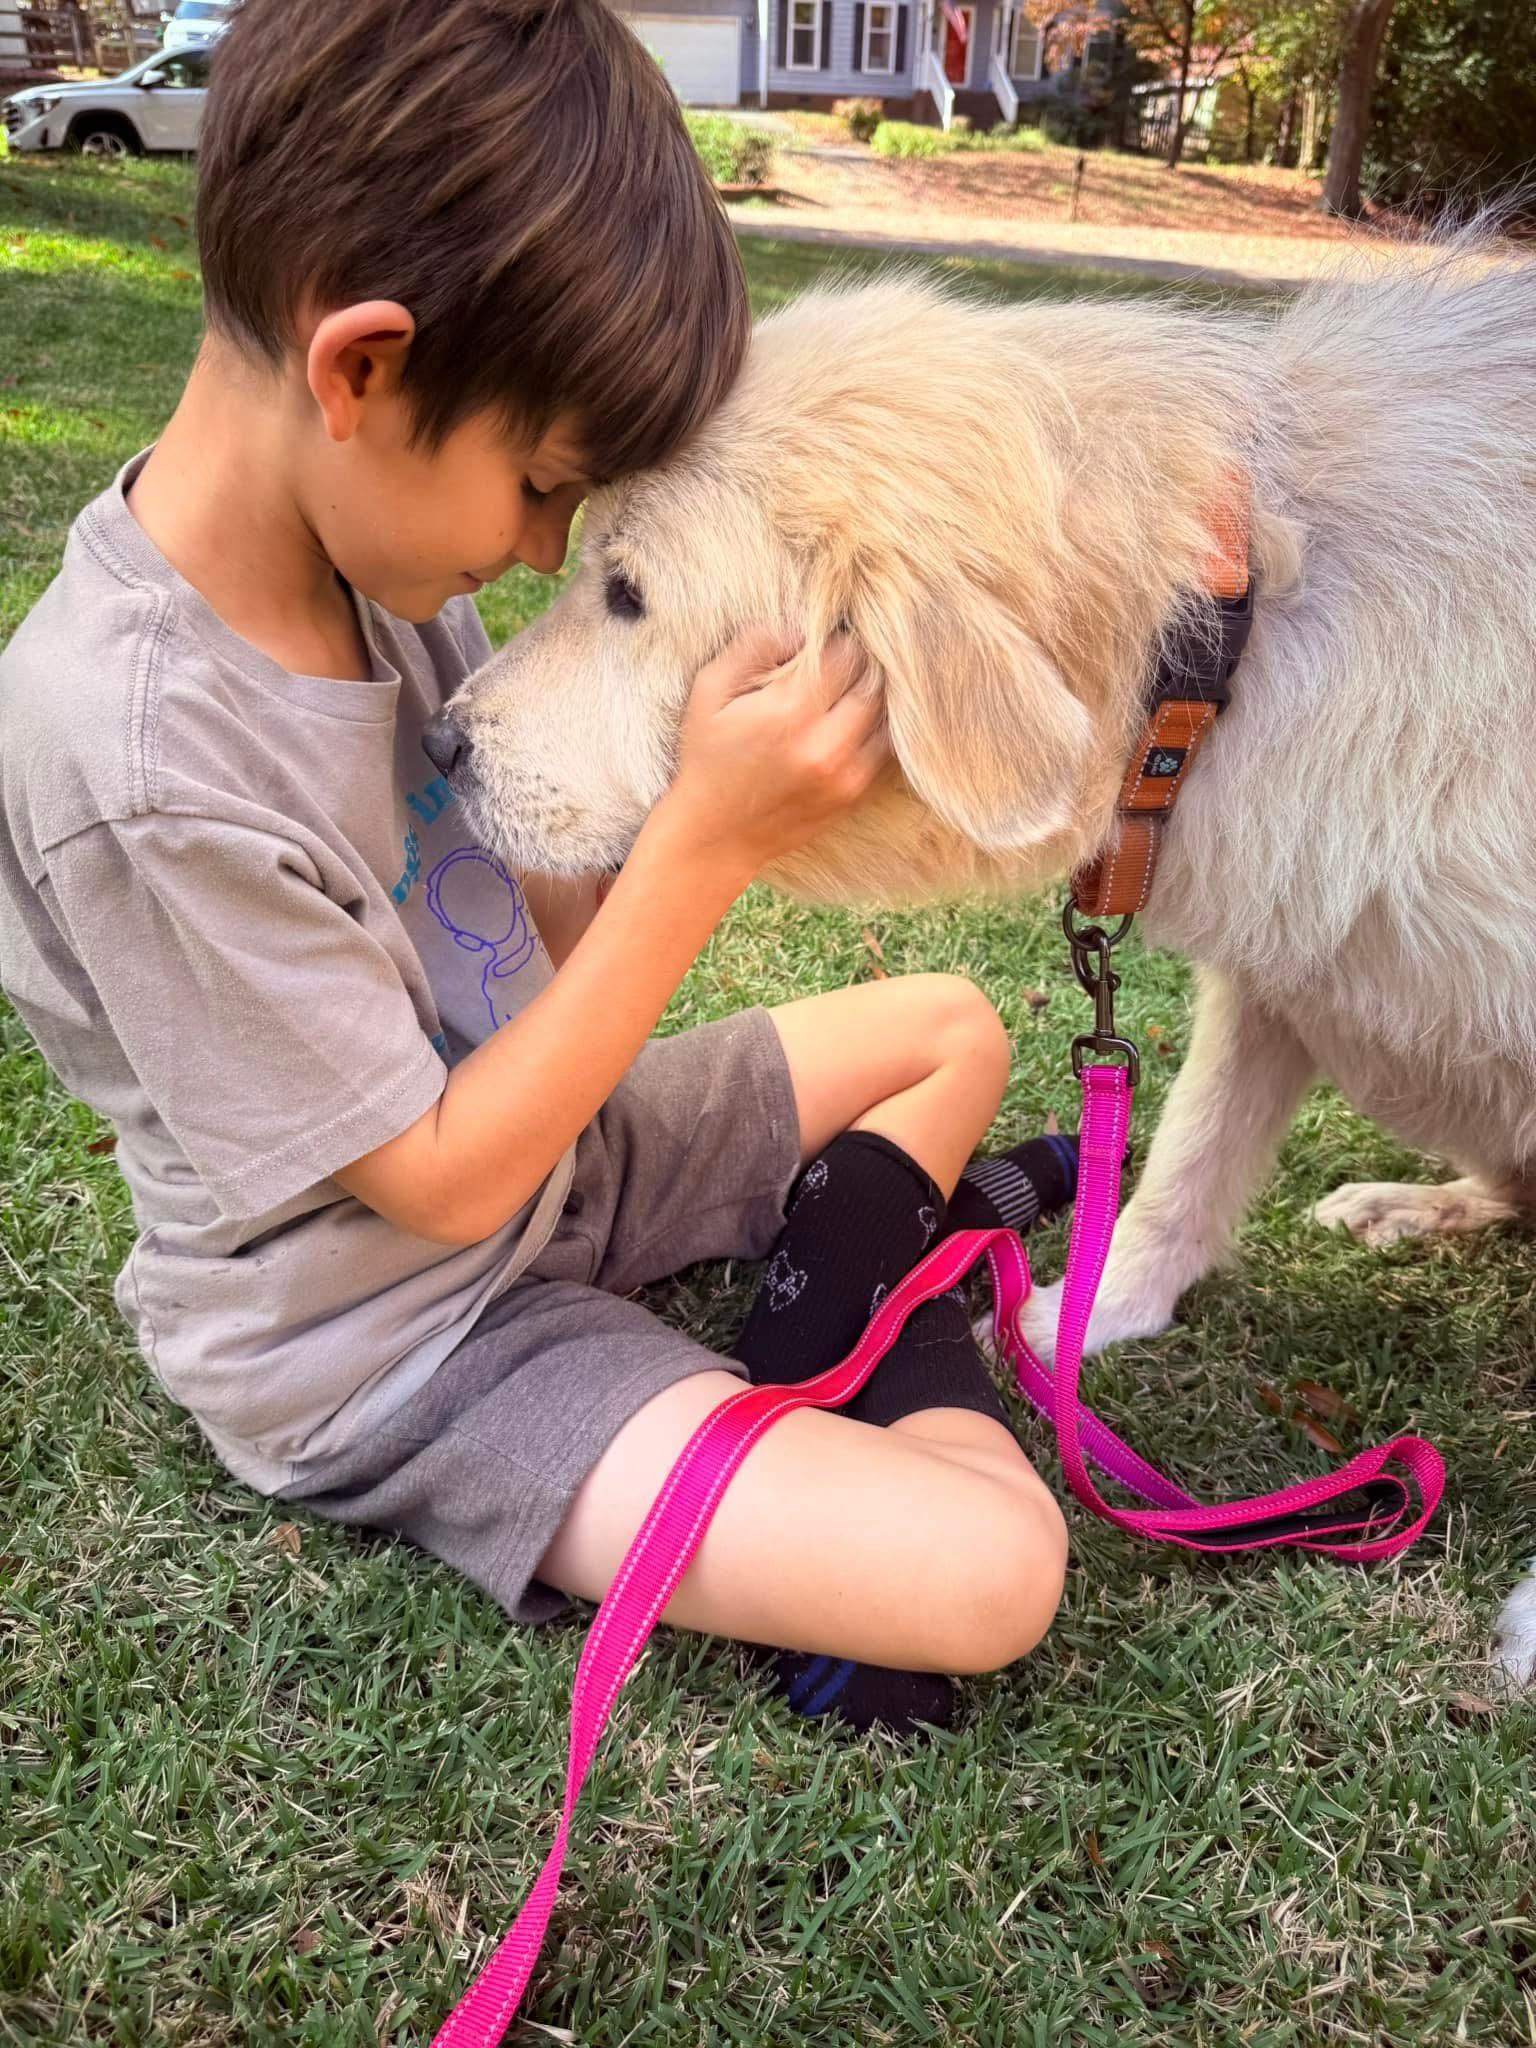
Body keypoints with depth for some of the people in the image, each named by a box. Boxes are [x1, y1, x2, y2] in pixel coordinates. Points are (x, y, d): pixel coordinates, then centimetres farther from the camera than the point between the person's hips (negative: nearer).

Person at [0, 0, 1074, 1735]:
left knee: (952, 1027, 17)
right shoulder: (141, 762, -32)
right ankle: (887, 1300, 5)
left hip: (538, 1148, 8)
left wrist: (752, 792, -15)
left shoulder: (376, 552, -8)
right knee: (987, 1575, -18)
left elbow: (540, 926, 0)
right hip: (398, 1352, -8)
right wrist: (707, 841, -28)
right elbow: (447, 1177, -24)